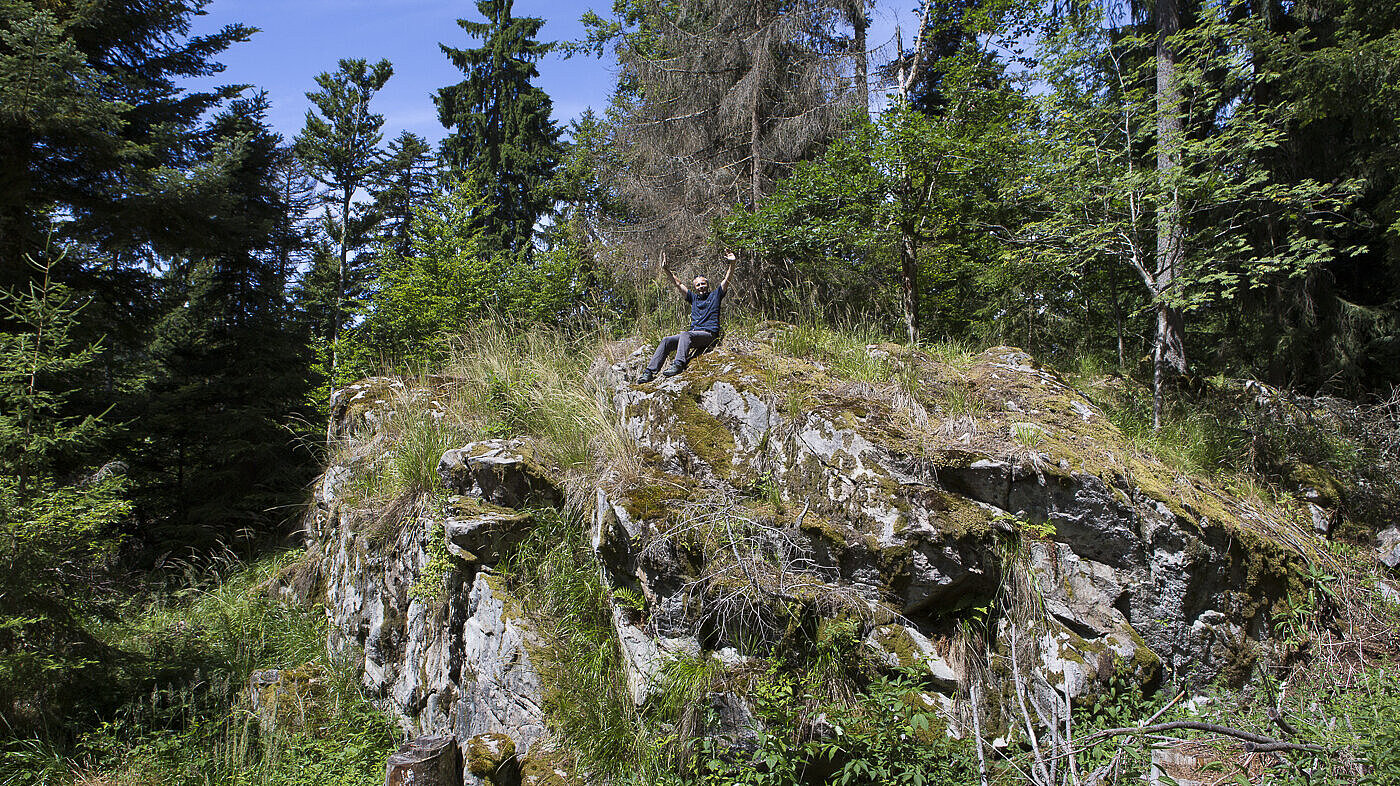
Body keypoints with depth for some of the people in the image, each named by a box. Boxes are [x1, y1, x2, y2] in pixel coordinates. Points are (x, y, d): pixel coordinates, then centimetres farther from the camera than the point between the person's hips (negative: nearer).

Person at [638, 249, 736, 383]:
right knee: (666, 341, -12)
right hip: (693, 333, 6)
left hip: (709, 334, -6)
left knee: (685, 335, -35)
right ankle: (650, 371, -19)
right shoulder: (694, 298, 26)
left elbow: (726, 279, 3)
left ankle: (679, 364, -54)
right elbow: (678, 284, 24)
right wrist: (666, 269, 17)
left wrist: (732, 264, -12)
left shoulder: (715, 295, 14)